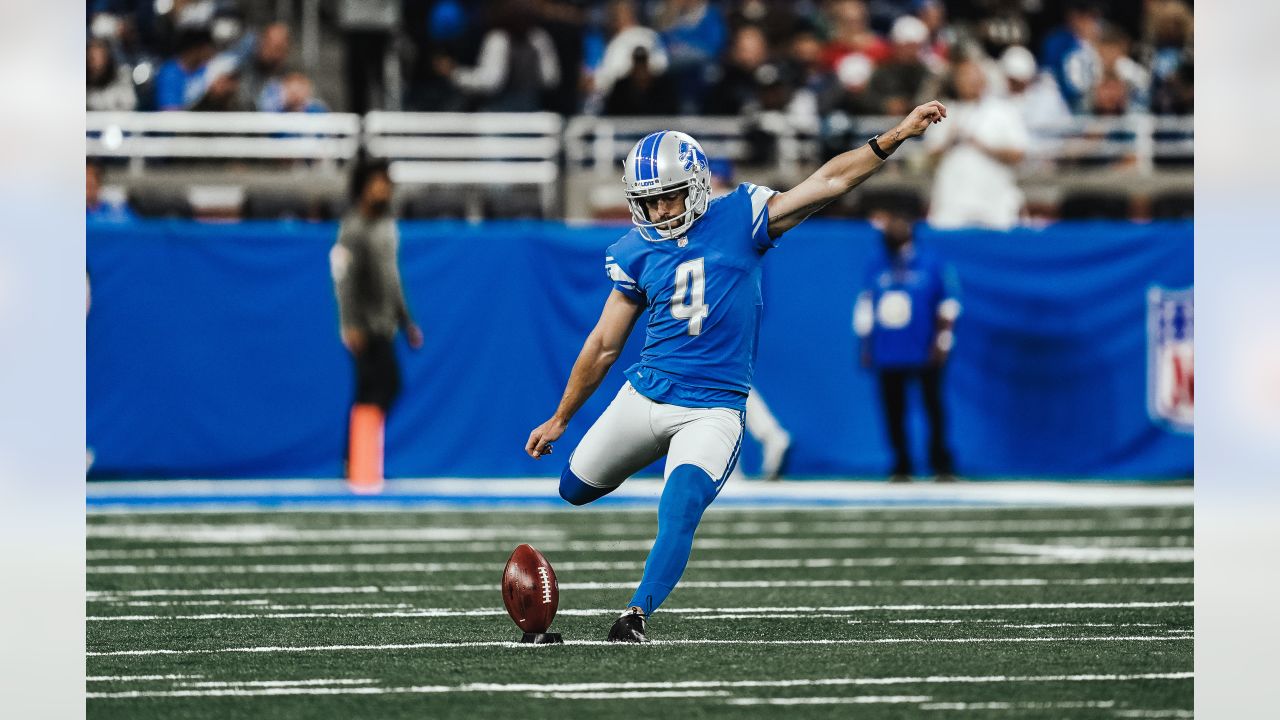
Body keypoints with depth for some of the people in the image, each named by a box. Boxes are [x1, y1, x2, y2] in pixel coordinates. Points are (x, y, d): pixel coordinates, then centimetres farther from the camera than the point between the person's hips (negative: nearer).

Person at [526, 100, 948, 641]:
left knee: (681, 508, -24)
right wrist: (559, 420, 15)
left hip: (713, 408, -4)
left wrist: (896, 136, -14)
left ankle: (637, 615, -21)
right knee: (575, 490, 13)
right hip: (646, 395, 4)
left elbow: (830, 181, -7)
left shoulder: (738, 219, -5)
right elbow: (603, 346, 11)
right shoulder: (636, 254, 2)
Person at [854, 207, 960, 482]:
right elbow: (865, 308, 15)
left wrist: (942, 343, -7)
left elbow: (948, 305, 0)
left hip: (925, 354, -3)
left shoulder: (931, 266, -1)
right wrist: (865, 347, 13)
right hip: (888, 355, 3)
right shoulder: (876, 269, 10)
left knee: (933, 407, -2)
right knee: (893, 411, 3)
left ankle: (941, 464, 5)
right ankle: (901, 467, 11)